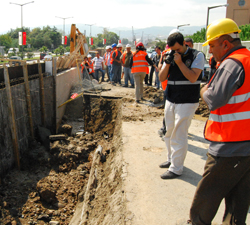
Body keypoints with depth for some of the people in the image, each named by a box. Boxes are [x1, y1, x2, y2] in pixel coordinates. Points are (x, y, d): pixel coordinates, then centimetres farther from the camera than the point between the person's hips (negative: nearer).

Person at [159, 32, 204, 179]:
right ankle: (171, 159, 32)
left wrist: (179, 62, -19)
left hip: (187, 102, -6)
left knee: (179, 136, -5)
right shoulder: (171, 56, 8)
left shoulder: (197, 56, -7)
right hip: (170, 100, 6)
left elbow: (193, 77, -17)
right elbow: (162, 78, 6)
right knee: (169, 133, 15)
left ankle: (176, 168, 5)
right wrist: (167, 63, -9)